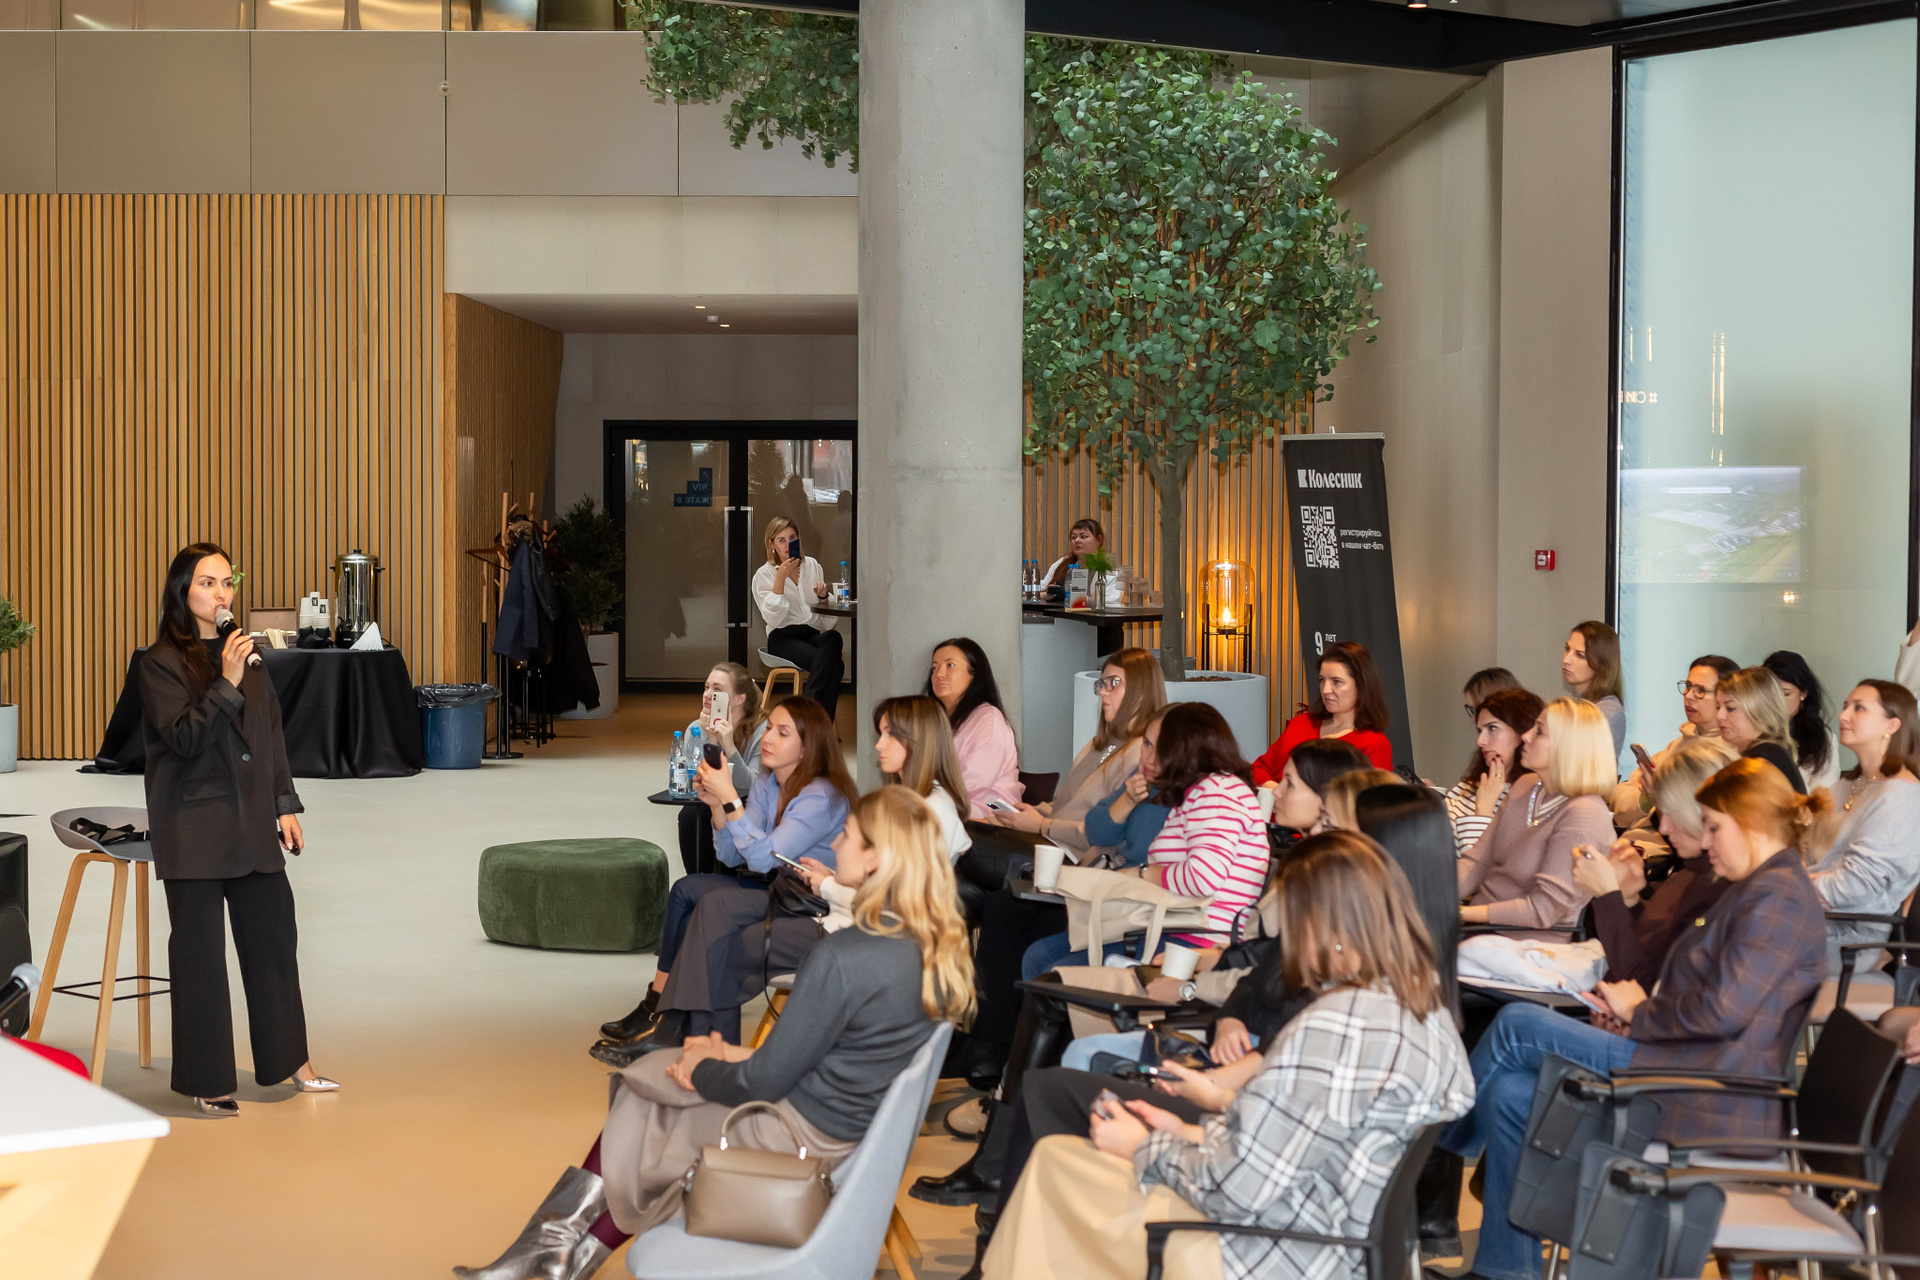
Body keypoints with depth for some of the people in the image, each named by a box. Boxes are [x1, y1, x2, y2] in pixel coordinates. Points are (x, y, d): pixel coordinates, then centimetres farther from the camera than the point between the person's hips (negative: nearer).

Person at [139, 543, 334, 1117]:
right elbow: (184, 738, -16)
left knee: (273, 935, 11)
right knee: (199, 949, 0)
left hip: (252, 820, 6)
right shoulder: (161, 661, -6)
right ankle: (207, 1080, 9)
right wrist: (226, 683, -24)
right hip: (193, 826, -6)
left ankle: (289, 1061, 24)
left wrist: (286, 805, 13)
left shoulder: (245, 650, 13)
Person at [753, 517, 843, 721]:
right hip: (784, 637, -4)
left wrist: (824, 596, 0)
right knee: (833, 664, -34)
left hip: (815, 634, 4)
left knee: (833, 638, -37)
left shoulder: (812, 566, 18)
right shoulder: (764, 574, 7)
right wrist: (780, 578, -11)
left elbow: (828, 617, 22)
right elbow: (773, 619, -8)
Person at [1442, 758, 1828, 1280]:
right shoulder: (1755, 890, 22)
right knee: (1508, 1093, -1)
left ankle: (1442, 1145, 11)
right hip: (1689, 1069, 11)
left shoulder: (1779, 896, -12)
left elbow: (1723, 1010, -23)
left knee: (1517, 1024, -10)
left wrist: (1639, 1011, -6)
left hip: (1713, 1102, -11)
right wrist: (1633, 1013, 7)